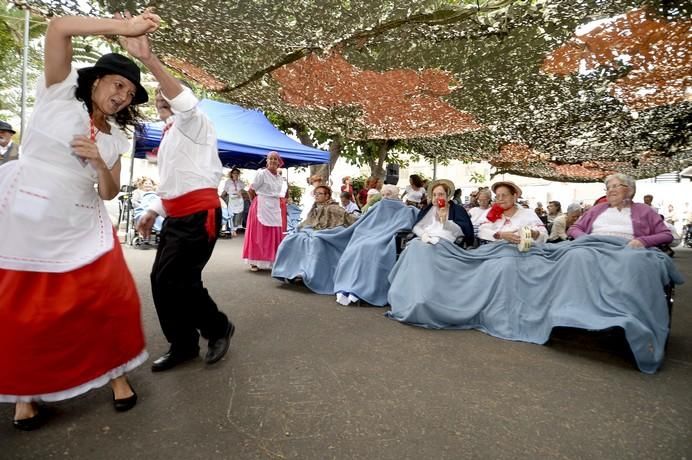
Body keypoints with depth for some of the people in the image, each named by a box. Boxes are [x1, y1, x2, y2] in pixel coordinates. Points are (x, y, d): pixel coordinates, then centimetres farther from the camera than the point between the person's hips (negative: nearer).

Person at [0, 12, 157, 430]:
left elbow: (109, 193, 7)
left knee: (113, 300, -3)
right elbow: (58, 29, -12)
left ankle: (116, 374, 14)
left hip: (82, 227, 4)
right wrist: (125, 28, -12)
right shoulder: (60, 94, 3)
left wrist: (99, 162, -11)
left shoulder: (117, 138, 11)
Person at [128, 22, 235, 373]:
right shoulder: (167, 137, 26)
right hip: (176, 216, 9)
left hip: (199, 213, -9)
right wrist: (154, 211, 19)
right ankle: (183, 345, 21)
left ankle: (219, 328, 12)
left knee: (178, 281, -12)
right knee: (161, 280, 7)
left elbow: (186, 102, -26)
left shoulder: (192, 123, 0)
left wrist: (149, 60, -37)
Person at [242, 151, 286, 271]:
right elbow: (251, 190, -3)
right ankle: (255, 262, 3)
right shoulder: (261, 173, -6)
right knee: (258, 235, -3)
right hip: (261, 207, -6)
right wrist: (257, 203, 7)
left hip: (275, 209, 6)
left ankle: (272, 261, 13)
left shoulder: (280, 178, 13)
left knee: (274, 236, 5)